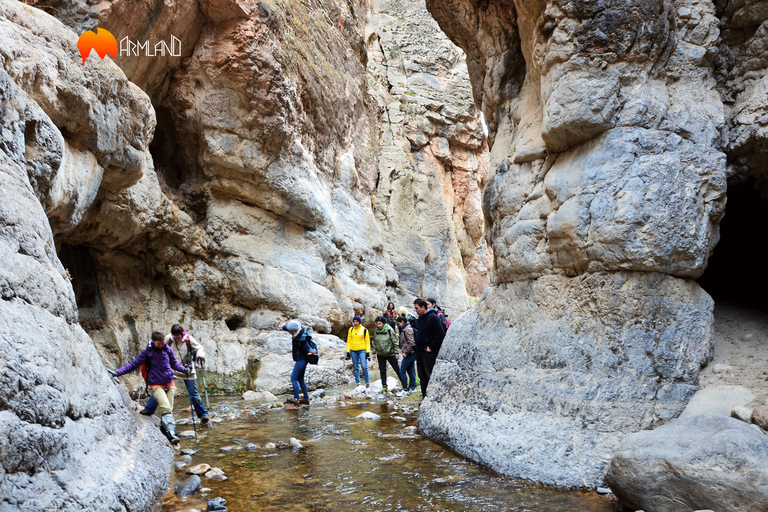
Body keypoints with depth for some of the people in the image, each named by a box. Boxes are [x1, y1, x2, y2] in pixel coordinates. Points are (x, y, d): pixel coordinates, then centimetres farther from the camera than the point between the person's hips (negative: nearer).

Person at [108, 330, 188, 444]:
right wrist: (118, 373, -8)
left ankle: (164, 431, 12)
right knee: (166, 408, -21)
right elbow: (133, 364, 0)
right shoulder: (147, 352, -5)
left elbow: (174, 362, 20)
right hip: (156, 385, -5)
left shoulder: (167, 349, 6)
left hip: (169, 384, 5)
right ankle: (171, 434, -28)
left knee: (169, 410, 2)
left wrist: (182, 369, 3)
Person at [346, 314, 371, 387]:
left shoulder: (364, 330, 0)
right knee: (355, 367, 5)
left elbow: (367, 341, 2)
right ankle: (358, 382, 12)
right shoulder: (350, 330, 8)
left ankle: (367, 381, 2)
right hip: (353, 351, 3)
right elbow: (348, 341, 12)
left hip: (362, 350, -3)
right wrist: (348, 352, 7)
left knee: (364, 366, -11)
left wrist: (368, 352, -4)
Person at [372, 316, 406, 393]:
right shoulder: (376, 331, 0)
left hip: (390, 354, -4)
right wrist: (374, 352, 7)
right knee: (382, 371, 9)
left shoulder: (389, 330, -13)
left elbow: (395, 342, -9)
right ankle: (384, 386, 19)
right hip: (380, 355, 4)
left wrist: (396, 353, -10)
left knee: (397, 370, 2)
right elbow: (374, 343, 11)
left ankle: (404, 385, 12)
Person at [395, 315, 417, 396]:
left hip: (409, 353, -10)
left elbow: (411, 343, -22)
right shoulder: (404, 329, 16)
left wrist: (406, 353, -17)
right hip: (410, 353, 10)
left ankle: (405, 390, -2)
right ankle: (412, 388, 19)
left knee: (402, 371, -6)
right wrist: (402, 349, 13)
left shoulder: (407, 329, -15)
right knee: (410, 371, 13)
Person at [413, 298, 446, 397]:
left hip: (429, 352, -9)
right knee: (422, 376, 12)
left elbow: (441, 334, -18)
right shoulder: (421, 318, 14)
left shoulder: (432, 317, -13)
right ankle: (425, 397, 19)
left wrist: (431, 347, -16)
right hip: (420, 352, 9)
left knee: (430, 376, -5)